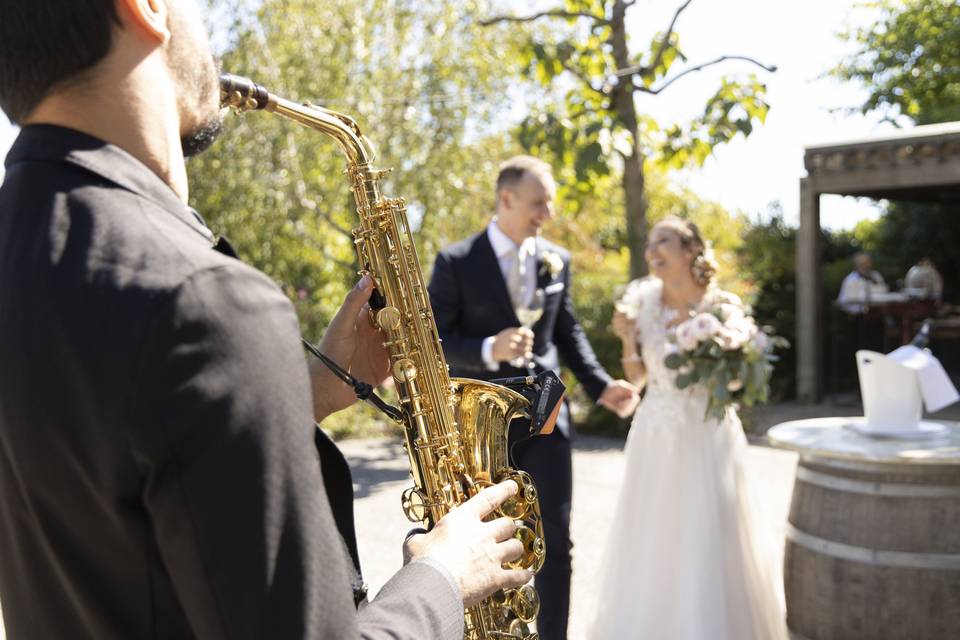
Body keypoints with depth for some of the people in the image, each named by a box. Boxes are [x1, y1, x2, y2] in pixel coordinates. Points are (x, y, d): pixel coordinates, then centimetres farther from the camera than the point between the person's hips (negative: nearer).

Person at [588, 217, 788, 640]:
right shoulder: (644, 303, 1)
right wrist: (627, 338, -11)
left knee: (708, 549, 0)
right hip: (655, 439, 3)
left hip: (706, 438, -3)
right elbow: (638, 377, 6)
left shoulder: (723, 305, -7)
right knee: (649, 549, 10)